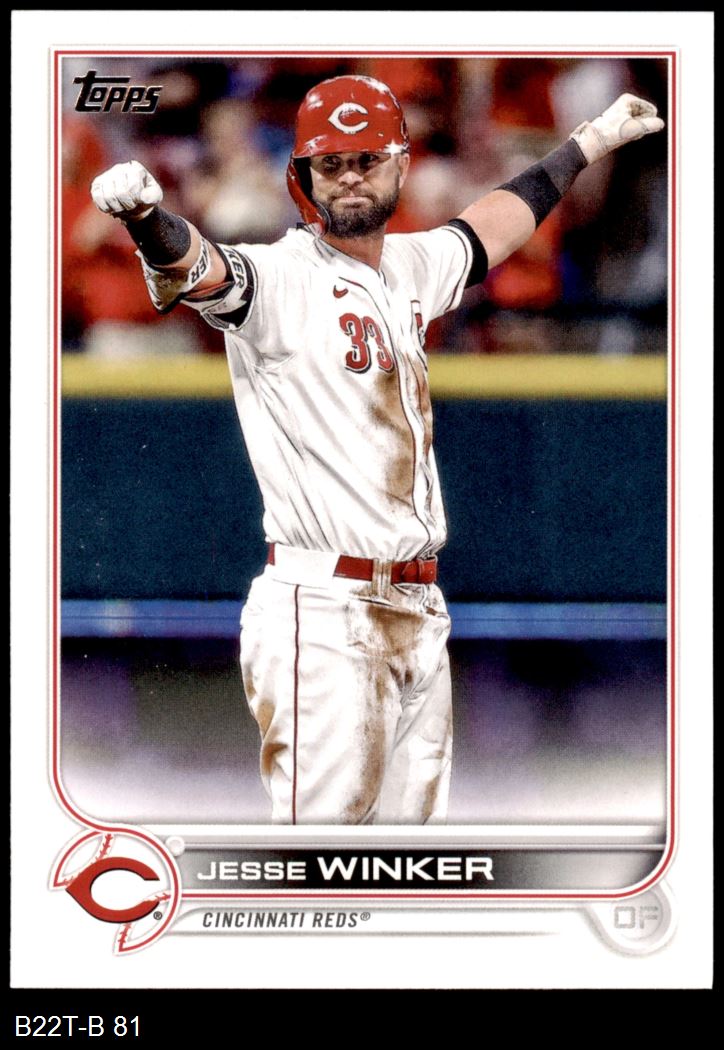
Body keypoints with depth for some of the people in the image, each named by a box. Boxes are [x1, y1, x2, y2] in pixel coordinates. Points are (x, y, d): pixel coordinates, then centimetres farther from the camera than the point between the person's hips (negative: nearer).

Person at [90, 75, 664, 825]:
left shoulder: (412, 269, 14)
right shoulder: (278, 279, -9)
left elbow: (497, 223, 33)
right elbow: (196, 270, -30)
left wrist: (590, 141, 47)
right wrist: (143, 215, -52)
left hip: (418, 615, 7)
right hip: (322, 616, -7)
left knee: (411, 815, 9)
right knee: (325, 818, -12)